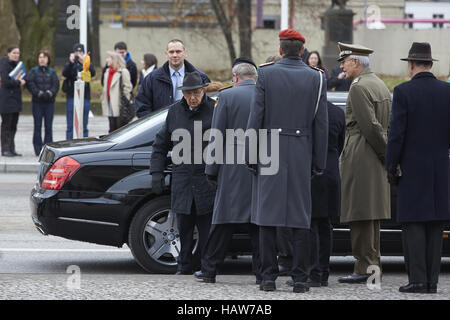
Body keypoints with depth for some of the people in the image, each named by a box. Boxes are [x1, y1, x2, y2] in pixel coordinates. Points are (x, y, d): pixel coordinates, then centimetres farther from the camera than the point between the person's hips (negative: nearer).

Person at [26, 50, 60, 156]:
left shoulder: (52, 72, 10)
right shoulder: (33, 71, 6)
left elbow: (56, 85, 0)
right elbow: (30, 84, -5)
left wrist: (49, 93, -17)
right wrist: (39, 93, -16)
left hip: (49, 102, 1)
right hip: (37, 102, -1)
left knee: (48, 126, 2)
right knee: (38, 126, -1)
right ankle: (38, 149, 2)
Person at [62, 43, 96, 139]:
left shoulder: (87, 64, 8)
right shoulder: (69, 64, 7)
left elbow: (92, 73, -13)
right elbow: (65, 73, -12)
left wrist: (84, 62, -28)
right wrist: (71, 62, -28)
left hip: (85, 97, 1)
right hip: (71, 97, 0)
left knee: (84, 127, 4)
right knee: (70, 126, 1)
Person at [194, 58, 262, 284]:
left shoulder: (227, 96, -4)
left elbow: (216, 138, -5)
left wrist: (212, 170, 1)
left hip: (233, 170, -2)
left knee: (224, 220, 3)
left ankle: (209, 270, 9)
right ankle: (261, 271, 6)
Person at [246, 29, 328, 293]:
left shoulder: (266, 75, -2)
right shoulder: (316, 78, 2)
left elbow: (256, 118, -3)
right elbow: (321, 125, 3)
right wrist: (319, 162, 10)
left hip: (271, 152, -1)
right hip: (302, 156, 1)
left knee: (268, 214, 3)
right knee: (301, 219, 3)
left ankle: (269, 277, 2)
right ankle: (300, 278, 1)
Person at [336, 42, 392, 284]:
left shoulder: (359, 87, -13)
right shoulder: (380, 85, 17)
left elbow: (370, 126, -18)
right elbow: (388, 124, 17)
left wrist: (386, 153, -10)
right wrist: (389, 155, 13)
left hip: (360, 158, -10)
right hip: (376, 162, 10)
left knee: (360, 215, -8)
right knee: (371, 215, 13)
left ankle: (364, 268, -8)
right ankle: (373, 265, 16)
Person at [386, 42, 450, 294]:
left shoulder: (404, 92, -9)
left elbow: (396, 134, -10)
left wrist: (391, 167, -2)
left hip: (412, 169, -4)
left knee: (413, 224, -2)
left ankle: (417, 279, -7)